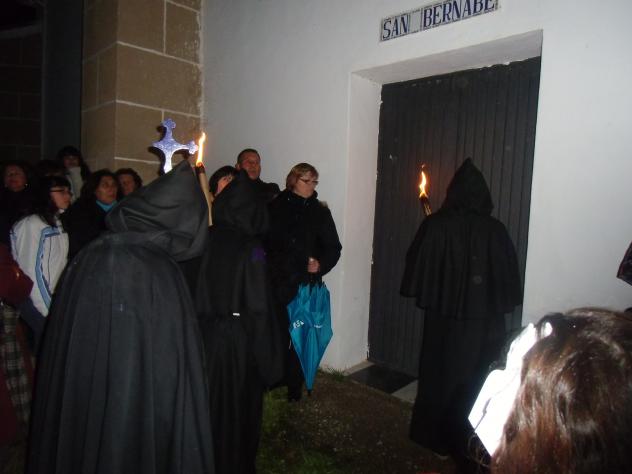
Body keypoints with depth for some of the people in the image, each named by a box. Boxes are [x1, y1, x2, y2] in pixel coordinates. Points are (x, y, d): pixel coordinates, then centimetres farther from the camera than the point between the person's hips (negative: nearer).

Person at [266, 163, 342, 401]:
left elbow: (333, 247, 7)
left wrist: (321, 264, -9)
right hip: (278, 282, 0)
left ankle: (294, 388, 14)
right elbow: (266, 241, 3)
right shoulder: (276, 207, 5)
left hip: (307, 284, 1)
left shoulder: (320, 211, 8)